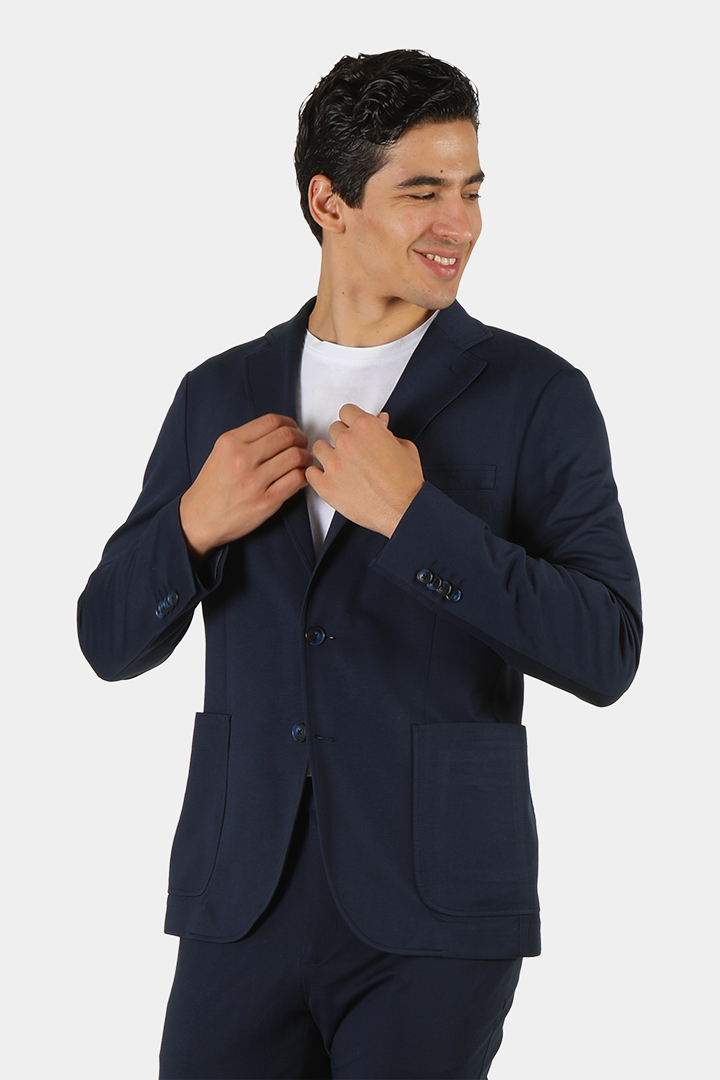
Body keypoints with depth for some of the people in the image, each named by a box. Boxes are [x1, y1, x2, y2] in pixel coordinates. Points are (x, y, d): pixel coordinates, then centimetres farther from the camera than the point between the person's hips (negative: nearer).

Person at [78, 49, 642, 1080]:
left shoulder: (536, 395, -2)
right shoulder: (221, 394, 9)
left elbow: (605, 653, -11)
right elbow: (112, 640, 10)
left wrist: (411, 517, -18)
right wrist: (194, 524, -9)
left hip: (433, 916, -3)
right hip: (244, 905, 3)